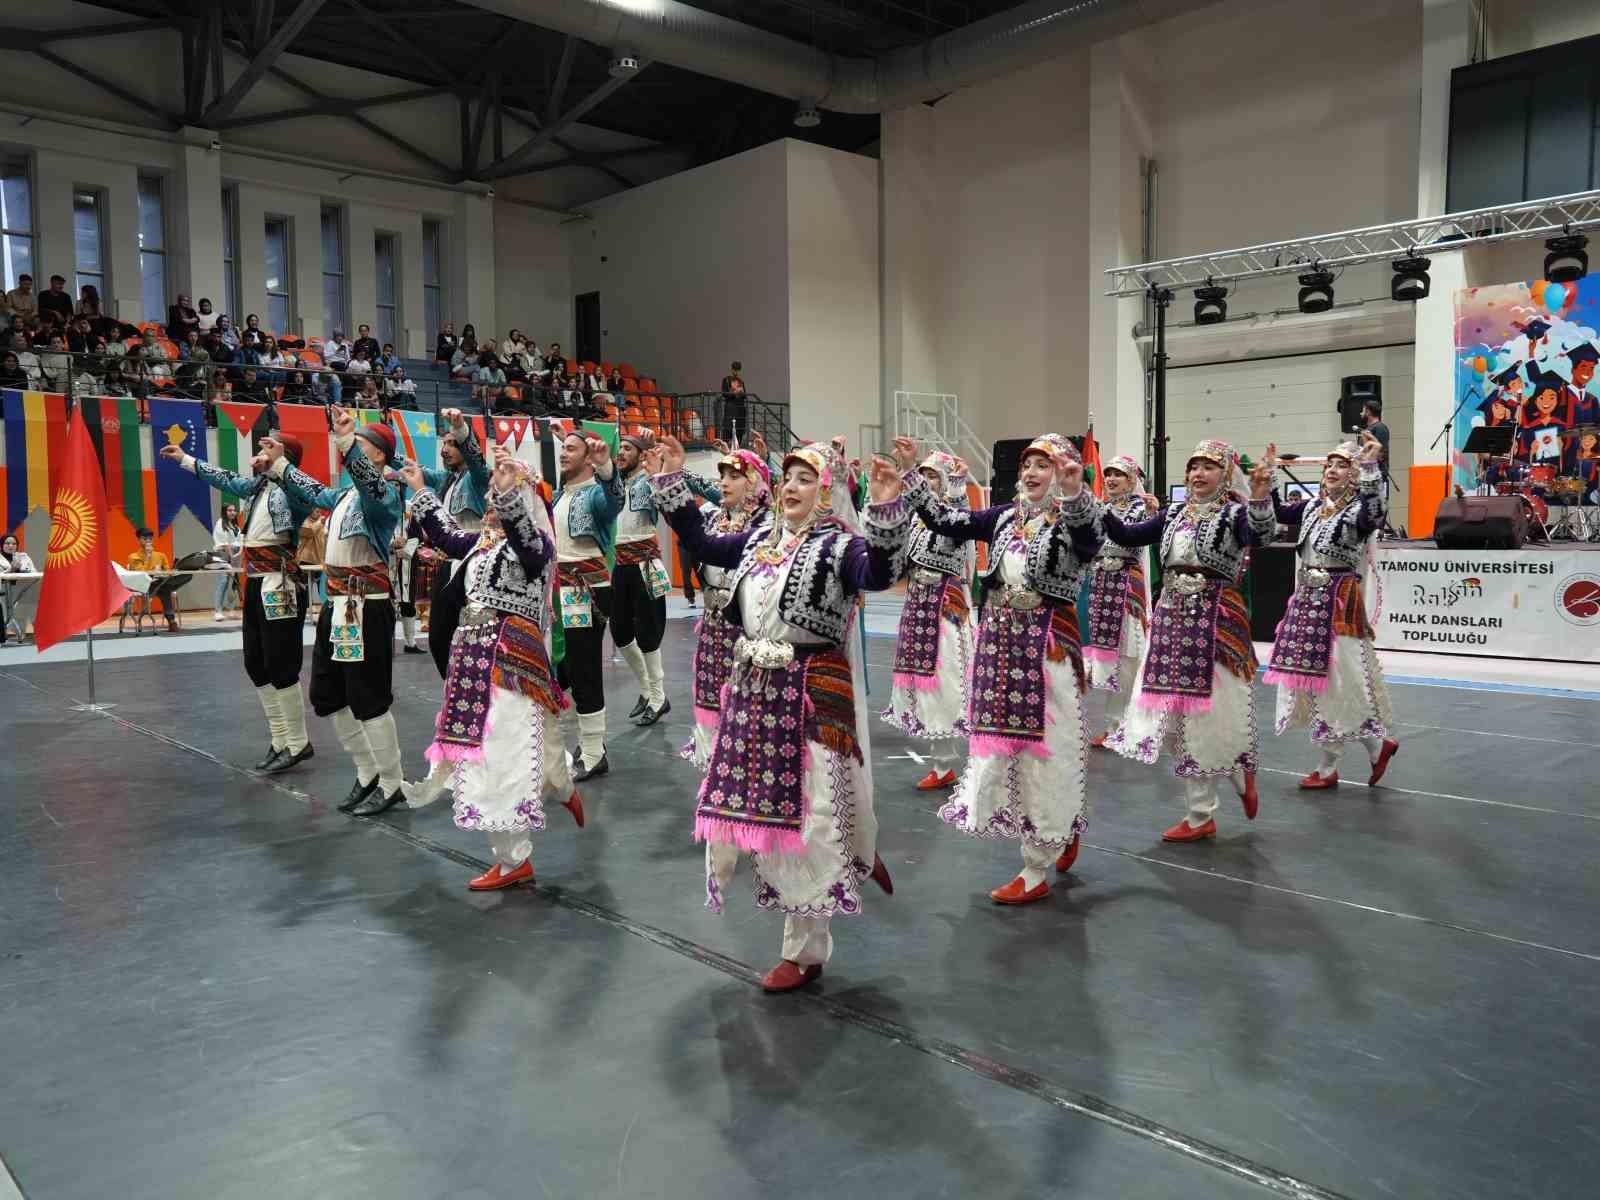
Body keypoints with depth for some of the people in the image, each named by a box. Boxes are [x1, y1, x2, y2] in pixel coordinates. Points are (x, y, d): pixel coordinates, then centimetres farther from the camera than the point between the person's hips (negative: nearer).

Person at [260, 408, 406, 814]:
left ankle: (392, 785, 9)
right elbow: (316, 493, 36)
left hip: (366, 609, -10)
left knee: (369, 700, -4)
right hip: (336, 605, 10)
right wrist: (279, 463, 40)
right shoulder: (347, 493, 16)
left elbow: (370, 483, -35)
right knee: (327, 695, 15)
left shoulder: (385, 492, -11)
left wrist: (346, 440, -45)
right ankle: (368, 773, 26)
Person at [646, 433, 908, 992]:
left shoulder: (838, 544, -11)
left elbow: (877, 575, -29)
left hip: (811, 693, -7)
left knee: (806, 815, 1)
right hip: (753, 687, 7)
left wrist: (886, 513, -43)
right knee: (759, 805, 15)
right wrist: (670, 483, 15)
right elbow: (702, 545, 19)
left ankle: (804, 951, 15)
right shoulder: (758, 539, 11)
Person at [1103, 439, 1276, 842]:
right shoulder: (1174, 514, 13)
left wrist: (1260, 500, -42)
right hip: (1171, 615, 7)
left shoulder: (1235, 513, -5)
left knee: (1210, 711, -2)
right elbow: (1128, 535, 10)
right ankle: (1201, 814, 22)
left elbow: (1260, 536, -25)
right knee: (1175, 712, 9)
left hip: (1215, 618, -6)